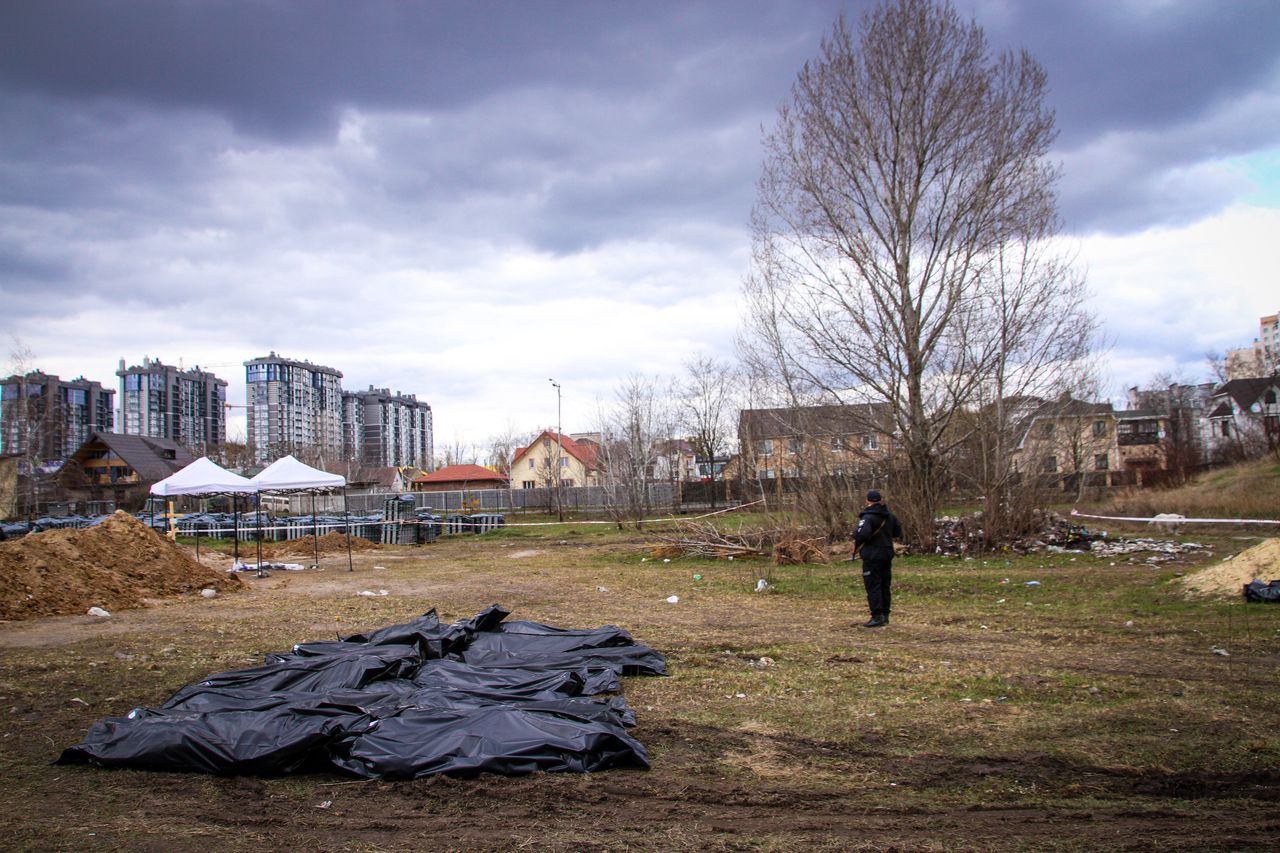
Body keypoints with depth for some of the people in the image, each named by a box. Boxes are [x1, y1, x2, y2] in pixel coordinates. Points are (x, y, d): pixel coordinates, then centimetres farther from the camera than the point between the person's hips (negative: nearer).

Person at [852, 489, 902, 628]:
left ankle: (877, 617, -6)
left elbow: (862, 534, -30)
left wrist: (856, 538, -10)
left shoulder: (868, 517, -17)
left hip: (872, 556, -7)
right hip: (887, 554, 7)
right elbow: (898, 533, 17)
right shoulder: (890, 516, 7)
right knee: (885, 586, 14)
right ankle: (885, 615, 20)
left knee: (873, 586, -3)